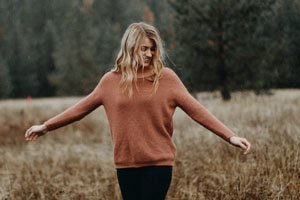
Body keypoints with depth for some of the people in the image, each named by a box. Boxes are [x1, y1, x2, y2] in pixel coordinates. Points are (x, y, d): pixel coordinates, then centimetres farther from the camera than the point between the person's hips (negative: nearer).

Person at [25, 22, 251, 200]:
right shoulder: (112, 80, 4)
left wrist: (230, 136, -13)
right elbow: (82, 107, 14)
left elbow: (196, 109, -6)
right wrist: (46, 126, 16)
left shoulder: (166, 77, -3)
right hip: (126, 164, 3)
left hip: (158, 162, -3)